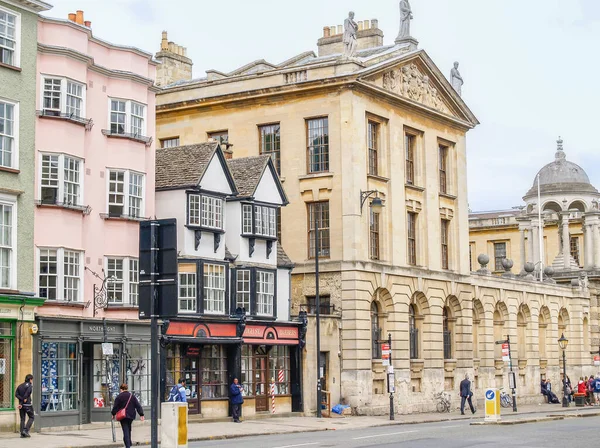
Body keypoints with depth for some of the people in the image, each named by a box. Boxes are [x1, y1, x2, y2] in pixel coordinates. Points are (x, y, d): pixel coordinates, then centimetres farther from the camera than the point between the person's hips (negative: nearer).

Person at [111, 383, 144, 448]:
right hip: (131, 416, 4)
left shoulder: (119, 397, -6)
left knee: (125, 431, -5)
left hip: (123, 416, -4)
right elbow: (138, 406, 3)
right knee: (128, 430, 22)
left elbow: (115, 407, -2)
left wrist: (113, 414, 14)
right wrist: (141, 414, 4)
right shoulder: (132, 396, 4)